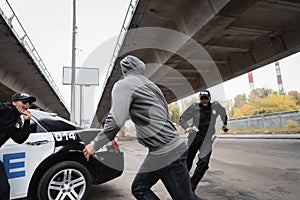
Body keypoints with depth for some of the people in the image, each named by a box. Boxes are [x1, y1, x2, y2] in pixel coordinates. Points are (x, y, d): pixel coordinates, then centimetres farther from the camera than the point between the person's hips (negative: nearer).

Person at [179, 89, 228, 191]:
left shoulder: (216, 106, -2)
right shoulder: (194, 107, -8)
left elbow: (223, 112, 22)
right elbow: (182, 119, 0)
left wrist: (225, 123, 28)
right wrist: (187, 127, -18)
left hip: (207, 140, 1)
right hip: (194, 138, 0)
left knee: (204, 162, -16)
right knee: (187, 162, 8)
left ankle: (190, 188, -3)